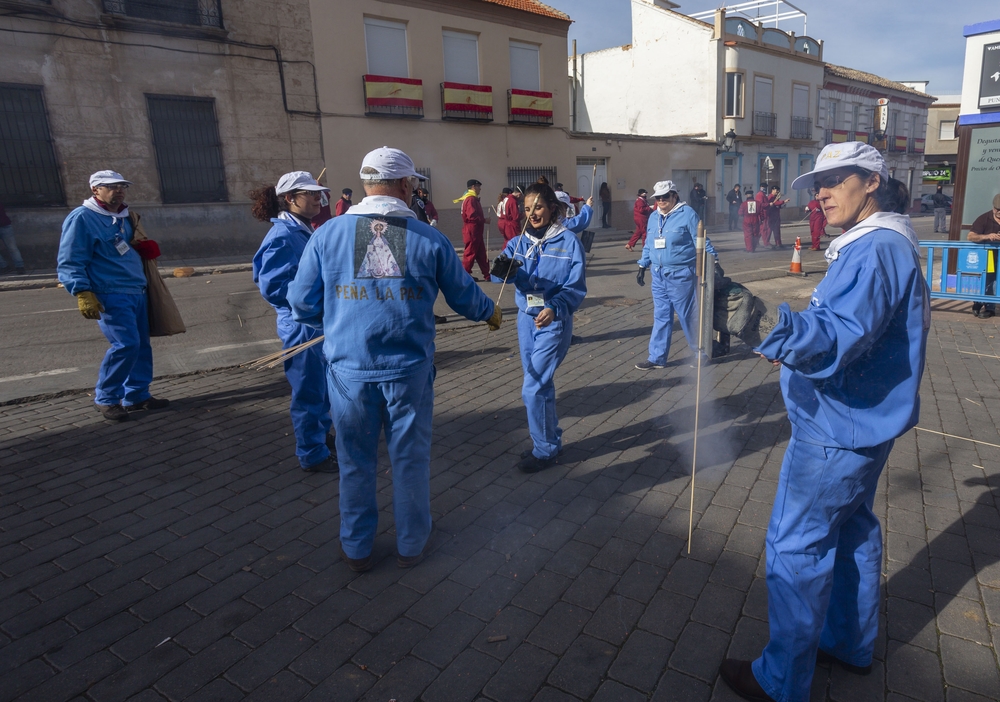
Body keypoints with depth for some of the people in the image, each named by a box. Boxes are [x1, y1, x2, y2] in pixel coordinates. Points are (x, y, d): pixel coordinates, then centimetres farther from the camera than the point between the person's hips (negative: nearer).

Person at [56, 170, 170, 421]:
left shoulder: (123, 217, 17)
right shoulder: (82, 218, -7)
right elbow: (69, 263, -12)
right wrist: (83, 293, -22)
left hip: (137, 292, 8)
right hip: (110, 295, -8)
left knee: (142, 345, 7)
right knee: (126, 345, -16)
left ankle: (137, 395, 18)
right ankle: (105, 398, 1)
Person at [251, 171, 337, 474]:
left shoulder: (304, 231, 10)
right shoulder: (282, 237, -18)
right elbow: (272, 287, -24)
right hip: (301, 326, -9)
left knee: (324, 386, 22)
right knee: (309, 391, 3)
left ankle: (321, 435, 41)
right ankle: (313, 455, 19)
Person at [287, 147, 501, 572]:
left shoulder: (328, 234, -3)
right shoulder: (429, 239, -4)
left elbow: (303, 304, 0)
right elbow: (463, 296, 6)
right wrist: (490, 312, 27)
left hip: (349, 367, 1)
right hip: (409, 367, -1)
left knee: (356, 460, 16)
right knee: (410, 458, 15)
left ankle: (356, 548, 32)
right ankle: (411, 544, 32)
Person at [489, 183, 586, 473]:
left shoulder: (569, 242, -10)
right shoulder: (520, 242, 3)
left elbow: (576, 287, -15)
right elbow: (501, 272, -14)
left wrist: (555, 309, -33)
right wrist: (503, 269, -38)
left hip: (553, 322, -5)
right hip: (525, 319, 6)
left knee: (533, 389, -7)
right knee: (541, 385, 16)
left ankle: (545, 449, 12)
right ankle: (550, 439, 34)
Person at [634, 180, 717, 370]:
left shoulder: (687, 213, -8)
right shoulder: (653, 217, 11)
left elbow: (701, 241, -8)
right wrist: (642, 266, 16)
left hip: (681, 275, -6)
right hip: (658, 275, 6)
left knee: (688, 316, 3)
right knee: (661, 317, 9)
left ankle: (701, 353, 21)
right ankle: (657, 358, 15)